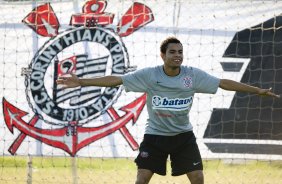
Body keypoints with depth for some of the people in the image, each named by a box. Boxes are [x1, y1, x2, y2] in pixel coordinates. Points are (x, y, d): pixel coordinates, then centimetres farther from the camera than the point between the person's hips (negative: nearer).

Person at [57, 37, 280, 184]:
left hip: (184, 136, 2)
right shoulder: (149, 75, -14)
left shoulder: (194, 75, -10)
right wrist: (81, 82, -18)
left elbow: (224, 83, -7)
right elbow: (116, 80, -14)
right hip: (155, 135, -1)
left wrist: (258, 90, -9)